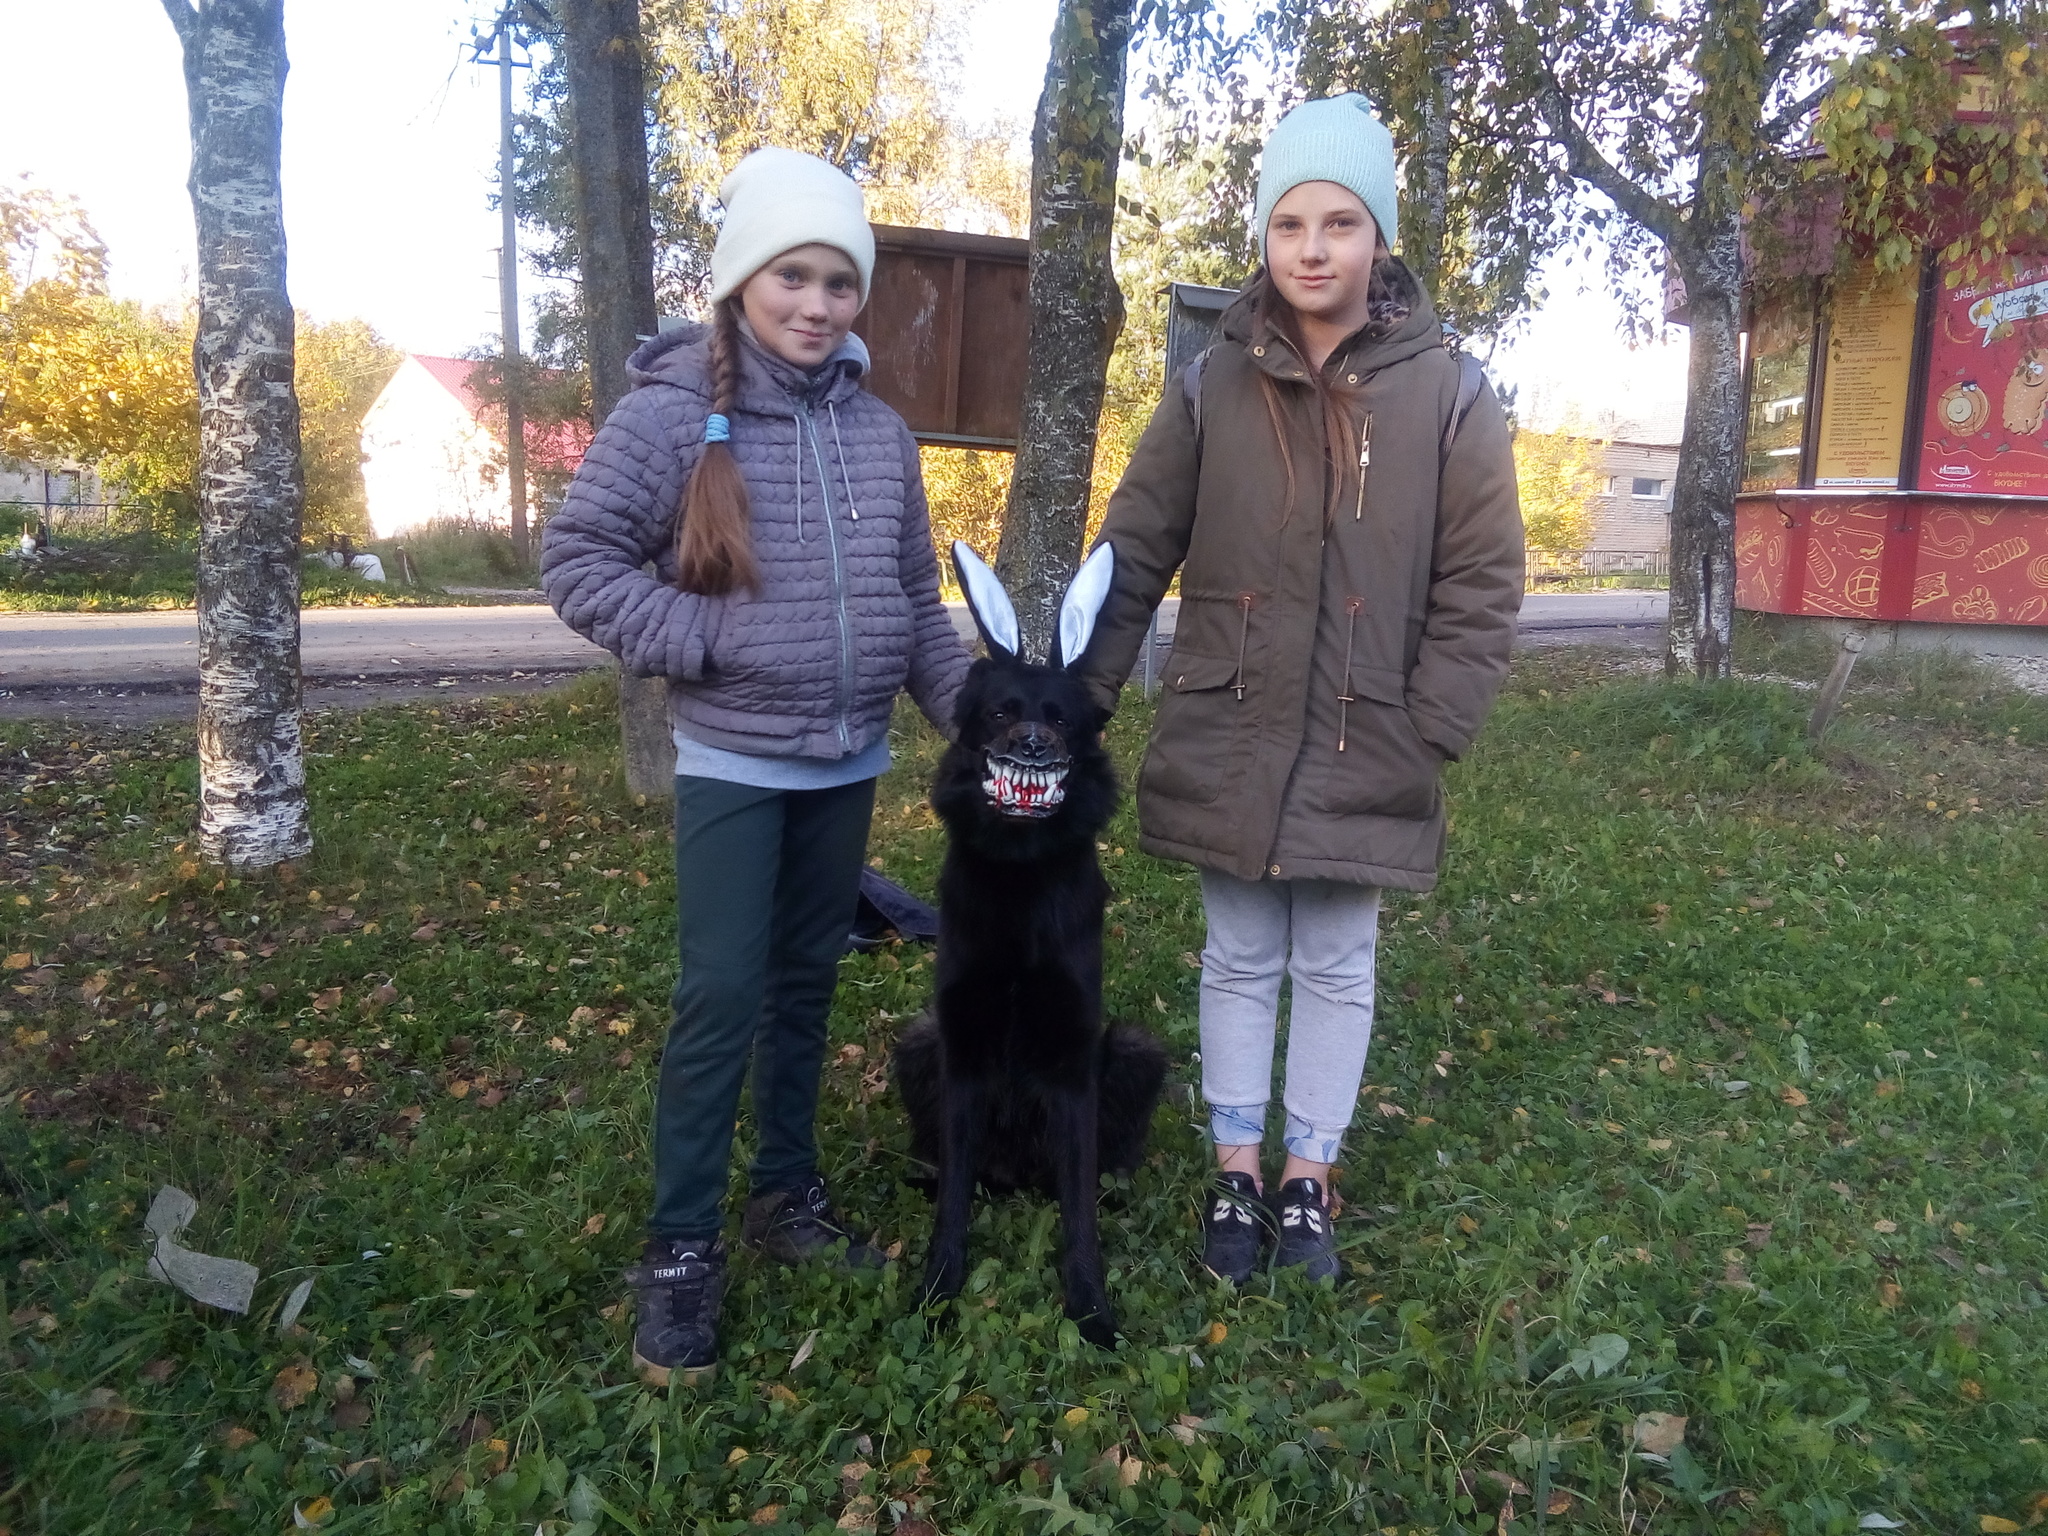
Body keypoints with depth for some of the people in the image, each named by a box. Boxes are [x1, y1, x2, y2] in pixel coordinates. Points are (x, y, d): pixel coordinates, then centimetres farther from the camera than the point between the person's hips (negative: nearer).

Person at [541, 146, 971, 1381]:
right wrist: (704, 641, -16)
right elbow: (576, 558, -8)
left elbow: (918, 599, 11)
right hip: (734, 766, -5)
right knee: (722, 1000, -4)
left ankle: (789, 1195, 32)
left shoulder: (880, 430, 7)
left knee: (808, 985, 15)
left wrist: (974, 716, 5)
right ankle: (682, 1251, 12)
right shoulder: (674, 412, -8)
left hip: (848, 766, 5)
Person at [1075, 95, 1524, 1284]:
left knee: (1337, 969, 11)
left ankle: (1308, 1179, 29)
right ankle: (1236, 1176, 28)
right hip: (1227, 749, 1)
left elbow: (1482, 585, -3)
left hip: (1366, 760, -1)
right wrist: (1080, 699, -6)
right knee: (1240, 963, 13)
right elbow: (1136, 554, 2)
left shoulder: (1447, 393, -3)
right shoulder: (1214, 388, 1)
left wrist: (1430, 732, -10)